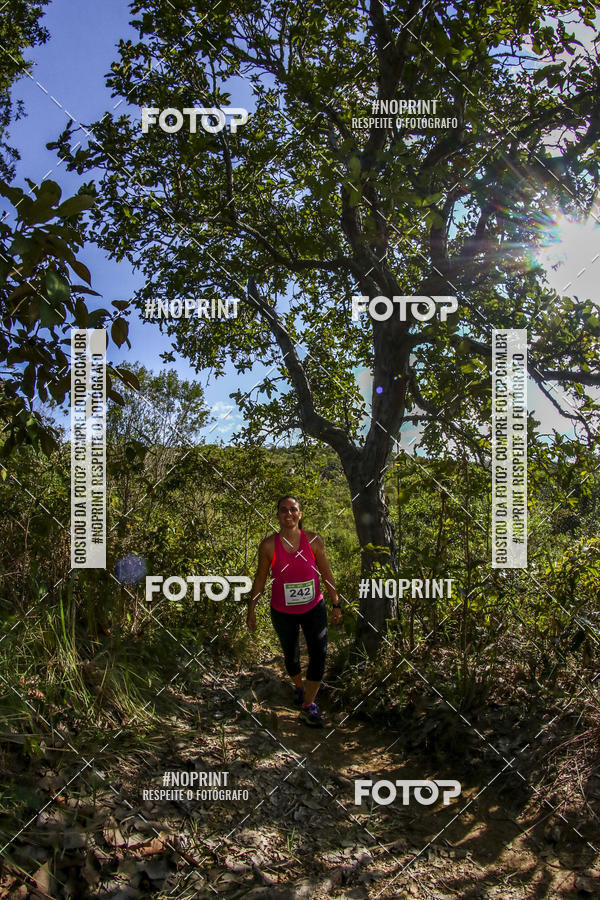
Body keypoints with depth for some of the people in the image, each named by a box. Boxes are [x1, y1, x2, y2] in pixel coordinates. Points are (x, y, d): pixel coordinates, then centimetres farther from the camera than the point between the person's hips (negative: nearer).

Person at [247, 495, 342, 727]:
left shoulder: (314, 540, -11)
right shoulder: (268, 545, -13)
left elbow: (326, 574, -1)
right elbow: (260, 578, -2)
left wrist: (336, 604, 3)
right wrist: (251, 609, 2)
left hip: (314, 608, 0)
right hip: (283, 612, 0)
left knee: (318, 657, -7)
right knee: (291, 657, 16)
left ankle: (308, 706, 11)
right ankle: (299, 687, 48)